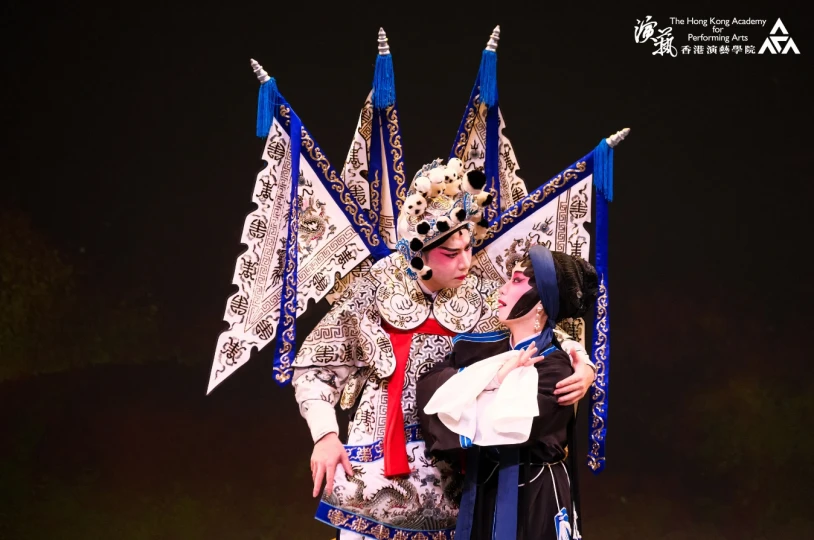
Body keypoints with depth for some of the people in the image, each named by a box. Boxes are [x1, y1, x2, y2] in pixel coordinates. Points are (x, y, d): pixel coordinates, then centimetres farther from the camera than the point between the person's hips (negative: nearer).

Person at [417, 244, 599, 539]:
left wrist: (500, 380, -9)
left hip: (533, 496, -5)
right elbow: (428, 390, -11)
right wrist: (492, 373, -18)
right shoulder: (483, 347, 3)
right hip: (481, 489, 5)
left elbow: (493, 430, -24)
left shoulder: (554, 369, -15)